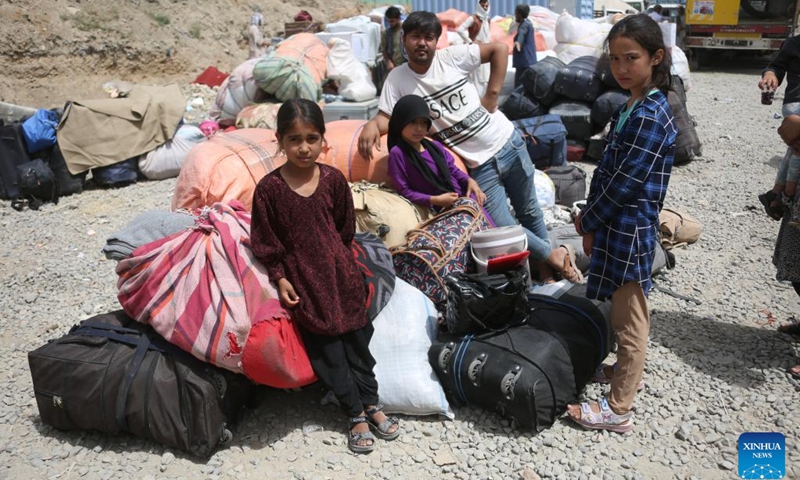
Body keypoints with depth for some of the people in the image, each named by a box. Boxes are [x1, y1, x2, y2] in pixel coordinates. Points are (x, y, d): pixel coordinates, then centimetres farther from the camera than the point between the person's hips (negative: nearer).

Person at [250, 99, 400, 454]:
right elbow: (266, 241, -5)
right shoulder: (269, 188, -11)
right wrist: (280, 278, -7)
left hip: (339, 269, 2)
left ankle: (372, 405, 26)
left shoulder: (333, 179, -4)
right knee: (326, 348, 3)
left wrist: (339, 260, 10)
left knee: (356, 337, 10)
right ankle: (356, 415, 17)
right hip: (302, 278, -2)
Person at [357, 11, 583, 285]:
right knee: (503, 229, -5)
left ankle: (544, 263, 38)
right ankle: (555, 255, 19)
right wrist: (371, 125, -31)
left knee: (529, 211, 15)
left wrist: (492, 94, -8)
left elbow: (500, 48, -1)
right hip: (479, 165, 0)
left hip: (508, 143, 1)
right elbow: (386, 118, -7)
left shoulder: (453, 57, -6)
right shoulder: (397, 79, -4)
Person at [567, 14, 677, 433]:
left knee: (629, 321, 3)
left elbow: (625, 183, -21)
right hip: (617, 225, 9)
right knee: (627, 313, 24)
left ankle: (618, 410, 15)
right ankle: (627, 370, 43)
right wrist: (589, 214, 6)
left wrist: (589, 223, -10)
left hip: (629, 230, -9)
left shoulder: (651, 115, -20)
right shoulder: (632, 107, 9)